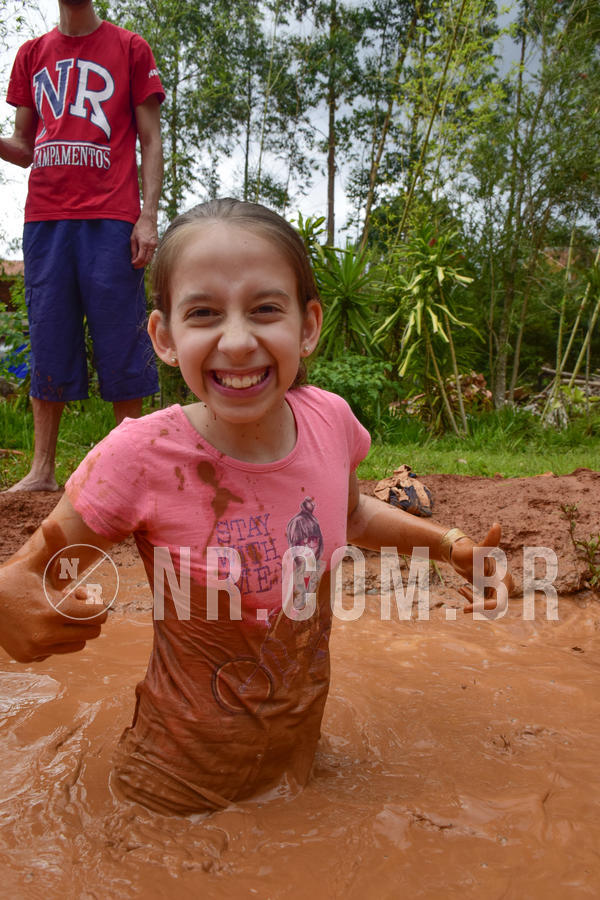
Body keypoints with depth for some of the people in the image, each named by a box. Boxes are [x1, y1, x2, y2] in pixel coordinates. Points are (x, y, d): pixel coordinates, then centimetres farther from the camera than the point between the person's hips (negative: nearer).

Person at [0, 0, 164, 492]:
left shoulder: (130, 48, 11)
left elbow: (151, 142, 5)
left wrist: (148, 217, -7)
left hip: (111, 219, -3)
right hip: (45, 218, 4)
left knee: (120, 341, -4)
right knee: (48, 340, 2)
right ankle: (42, 470, 7)